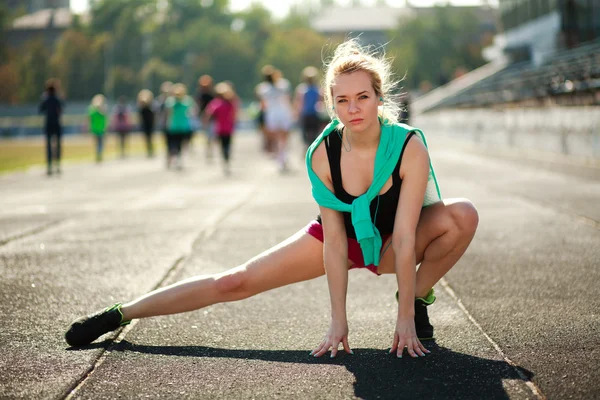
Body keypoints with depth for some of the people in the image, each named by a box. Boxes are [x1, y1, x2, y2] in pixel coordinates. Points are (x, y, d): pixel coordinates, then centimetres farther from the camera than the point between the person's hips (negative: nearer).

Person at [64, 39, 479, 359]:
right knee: (235, 283, -8)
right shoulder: (323, 155, -25)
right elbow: (334, 241, -21)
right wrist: (339, 321, -23)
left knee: (463, 215, -30)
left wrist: (406, 318, -30)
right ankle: (119, 315, 2)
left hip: (391, 244, -1)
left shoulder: (409, 147, -30)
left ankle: (417, 300, -8)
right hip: (343, 235, 1)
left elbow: (404, 238, -29)